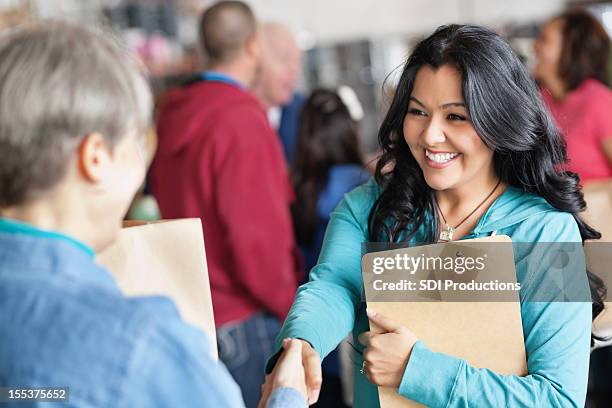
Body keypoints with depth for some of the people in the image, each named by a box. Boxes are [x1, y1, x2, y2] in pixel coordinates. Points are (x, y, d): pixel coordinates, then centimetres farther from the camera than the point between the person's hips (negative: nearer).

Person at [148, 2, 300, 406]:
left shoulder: (175, 113, 5)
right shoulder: (242, 120, -19)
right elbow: (257, 237, -21)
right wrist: (293, 308, -8)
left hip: (196, 308, 8)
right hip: (246, 322, -8)